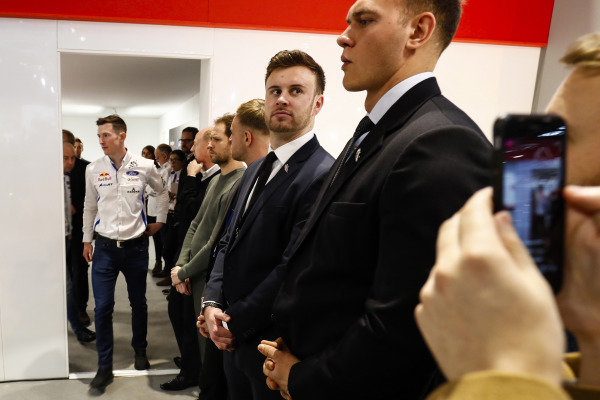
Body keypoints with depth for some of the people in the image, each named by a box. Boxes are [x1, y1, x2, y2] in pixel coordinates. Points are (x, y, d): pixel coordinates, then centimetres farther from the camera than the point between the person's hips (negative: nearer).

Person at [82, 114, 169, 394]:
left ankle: (140, 351, 35)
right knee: (102, 307, -1)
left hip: (136, 245, 0)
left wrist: (159, 222, 13)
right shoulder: (93, 170, 0)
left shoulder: (144, 167, -4)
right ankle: (104, 368, 14)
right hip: (105, 247, 1)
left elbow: (162, 193, 14)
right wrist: (87, 240, 13)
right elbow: (90, 207, 13)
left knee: (138, 303, 13)